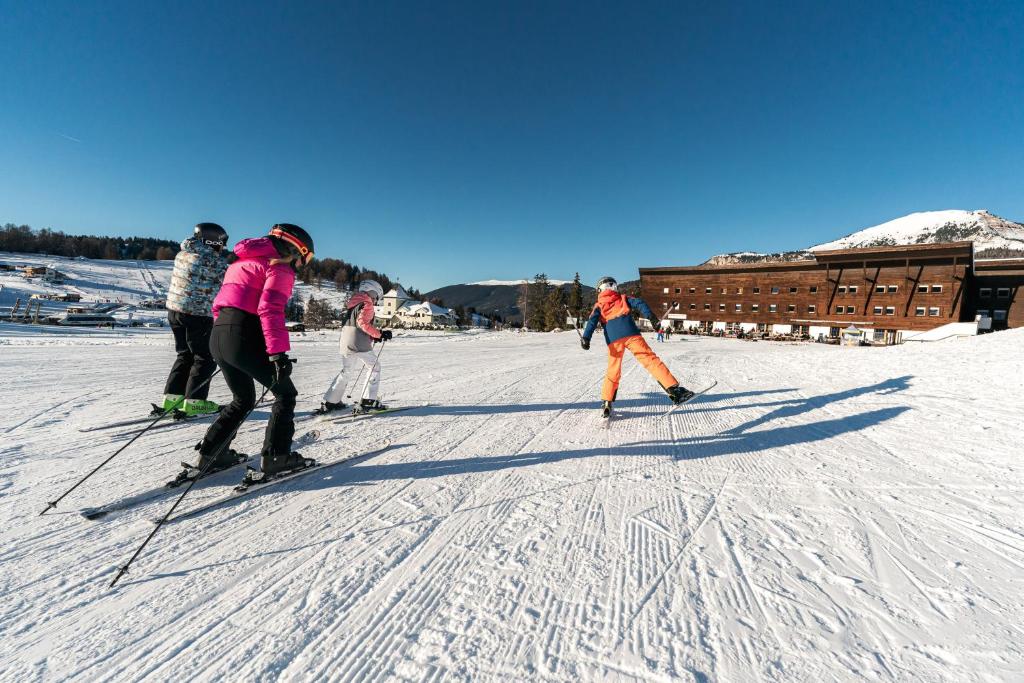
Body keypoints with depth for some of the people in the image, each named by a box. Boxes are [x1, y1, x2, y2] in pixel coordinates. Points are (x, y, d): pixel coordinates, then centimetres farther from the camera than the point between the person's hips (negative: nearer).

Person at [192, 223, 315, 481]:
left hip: (218, 336, 9)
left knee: (243, 400, 23)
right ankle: (276, 457, 3)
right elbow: (270, 309, -19)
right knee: (285, 394, 5)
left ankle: (210, 454, 24)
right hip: (245, 338, -9)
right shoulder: (279, 267, -4)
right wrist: (278, 352, -24)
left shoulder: (244, 261, 24)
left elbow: (220, 303, 24)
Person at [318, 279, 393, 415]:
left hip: (345, 343, 9)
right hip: (359, 344, -9)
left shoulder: (352, 304, 22)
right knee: (374, 367, 3)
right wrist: (380, 334, -15)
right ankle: (368, 401, -1)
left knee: (346, 371, 18)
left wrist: (372, 337, 16)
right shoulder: (366, 304, -6)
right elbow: (363, 323, -19)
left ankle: (330, 402, 19)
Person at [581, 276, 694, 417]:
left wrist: (586, 338, -7)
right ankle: (674, 390, -11)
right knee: (650, 359, -2)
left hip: (613, 340, 1)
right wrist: (652, 317, -5)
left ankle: (606, 404, 9)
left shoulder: (598, 306, 22)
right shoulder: (623, 299, 24)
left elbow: (592, 321, 5)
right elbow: (639, 304, 6)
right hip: (630, 334, -1)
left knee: (613, 372, 10)